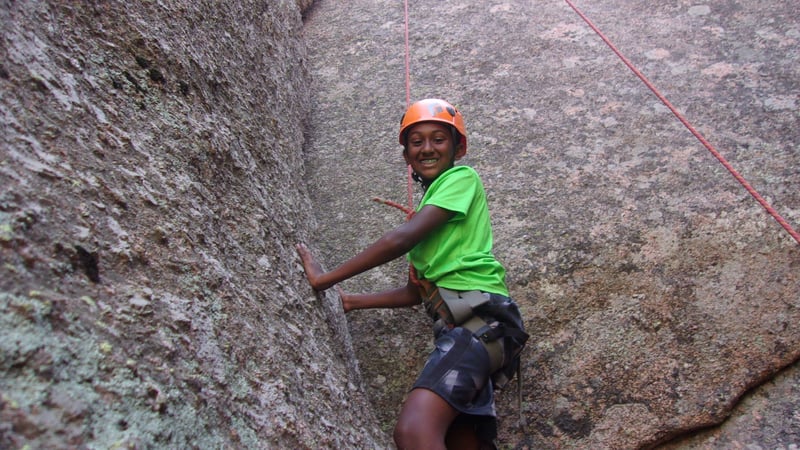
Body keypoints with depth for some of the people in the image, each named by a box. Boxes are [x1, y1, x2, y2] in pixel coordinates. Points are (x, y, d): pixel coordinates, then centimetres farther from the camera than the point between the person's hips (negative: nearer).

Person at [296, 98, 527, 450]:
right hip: (454, 328, 9)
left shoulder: (462, 178, 3)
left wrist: (325, 279, -6)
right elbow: (414, 292, 27)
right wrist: (351, 301, 24)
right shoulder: (428, 207, 27)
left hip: (480, 319, -9)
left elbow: (401, 239, -12)